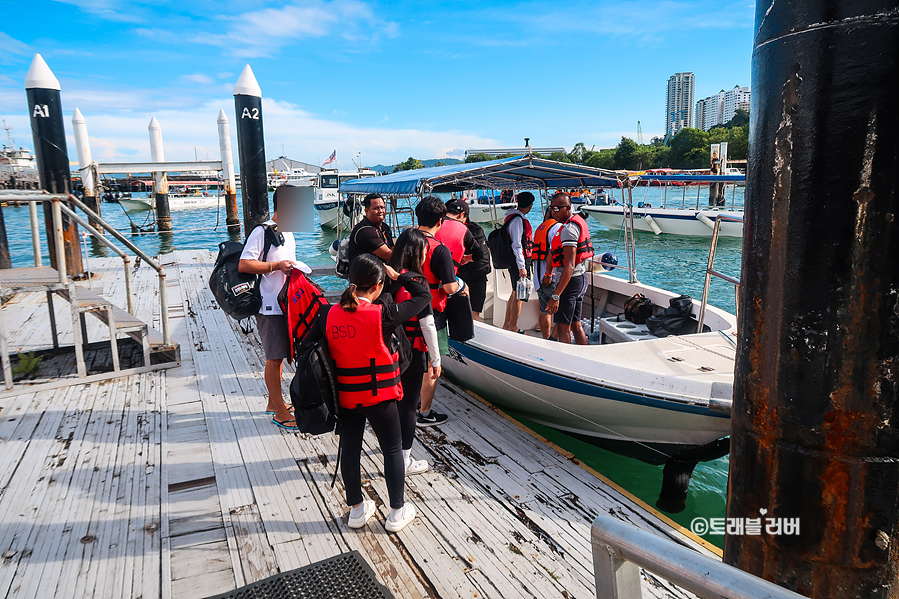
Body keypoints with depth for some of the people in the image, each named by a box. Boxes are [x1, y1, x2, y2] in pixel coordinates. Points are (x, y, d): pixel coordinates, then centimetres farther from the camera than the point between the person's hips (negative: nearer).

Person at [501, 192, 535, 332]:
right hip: (519, 262, -10)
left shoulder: (512, 216, 13)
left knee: (515, 293, 17)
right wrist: (522, 267, -21)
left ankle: (507, 324, 26)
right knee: (518, 295, 0)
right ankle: (512, 327, 9)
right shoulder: (518, 220, -18)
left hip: (513, 261, 10)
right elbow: (516, 246, -22)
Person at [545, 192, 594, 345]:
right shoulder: (579, 222, 13)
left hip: (570, 280, -10)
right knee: (576, 325, 17)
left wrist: (555, 296, -30)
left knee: (563, 328, -5)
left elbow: (569, 266, -26)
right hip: (581, 277, 10)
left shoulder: (569, 229, -19)